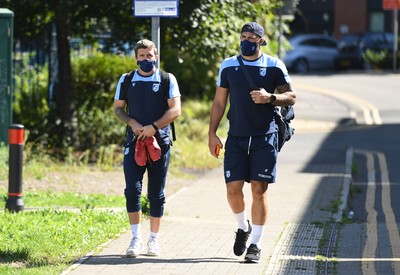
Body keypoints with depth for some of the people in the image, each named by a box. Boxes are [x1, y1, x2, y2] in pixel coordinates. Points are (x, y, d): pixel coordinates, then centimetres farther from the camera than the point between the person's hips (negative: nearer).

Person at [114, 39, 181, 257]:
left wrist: (153, 127, -16)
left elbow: (175, 110, -5)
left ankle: (154, 239, 14)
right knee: (132, 189, -11)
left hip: (160, 141, -1)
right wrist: (132, 123, -7)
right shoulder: (126, 80, 9)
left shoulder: (167, 80, 2)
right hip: (134, 141, 1)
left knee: (156, 193, 4)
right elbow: (117, 108, 12)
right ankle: (136, 238, -3)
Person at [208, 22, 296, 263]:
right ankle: (243, 227, 26)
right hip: (236, 136, 2)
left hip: (265, 136, -2)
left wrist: (270, 98, -16)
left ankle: (255, 244, 2)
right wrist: (212, 133, 4)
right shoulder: (228, 66, 7)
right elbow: (219, 102, 11)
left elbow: (291, 97, 3)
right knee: (233, 188, -3)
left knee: (259, 189, -4)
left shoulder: (274, 66, 1)